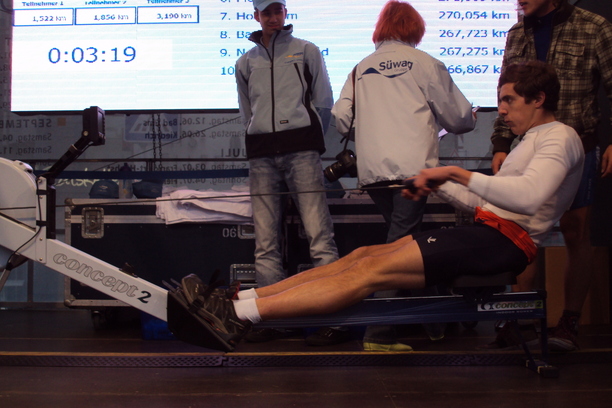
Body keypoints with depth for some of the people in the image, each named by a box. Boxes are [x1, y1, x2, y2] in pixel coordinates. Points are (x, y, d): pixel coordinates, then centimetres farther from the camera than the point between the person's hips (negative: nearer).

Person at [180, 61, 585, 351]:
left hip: (504, 242, -9)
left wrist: (457, 173, -21)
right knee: (365, 254, -4)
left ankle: (239, 316, -23)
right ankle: (237, 302, -10)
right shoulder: (533, 140, 26)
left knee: (373, 270, -19)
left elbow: (529, 196, -25)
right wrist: (439, 186, 10)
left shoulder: (560, 137, -5)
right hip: (489, 232, 9)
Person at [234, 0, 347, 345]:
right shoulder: (246, 63, 20)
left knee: (320, 234, -11)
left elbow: (324, 102, 11)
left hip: (301, 149, -3)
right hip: (261, 155, 3)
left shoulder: (306, 51, 13)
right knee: (266, 243, -1)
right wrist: (265, 139, 14)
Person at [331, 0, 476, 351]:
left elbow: (341, 118, 6)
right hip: (412, 166, -4)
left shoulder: (361, 69, 15)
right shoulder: (425, 63, 6)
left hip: (372, 170, 5)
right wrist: (468, 121, 34)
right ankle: (379, 331, -10)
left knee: (405, 240, 16)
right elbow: (459, 117, 10)